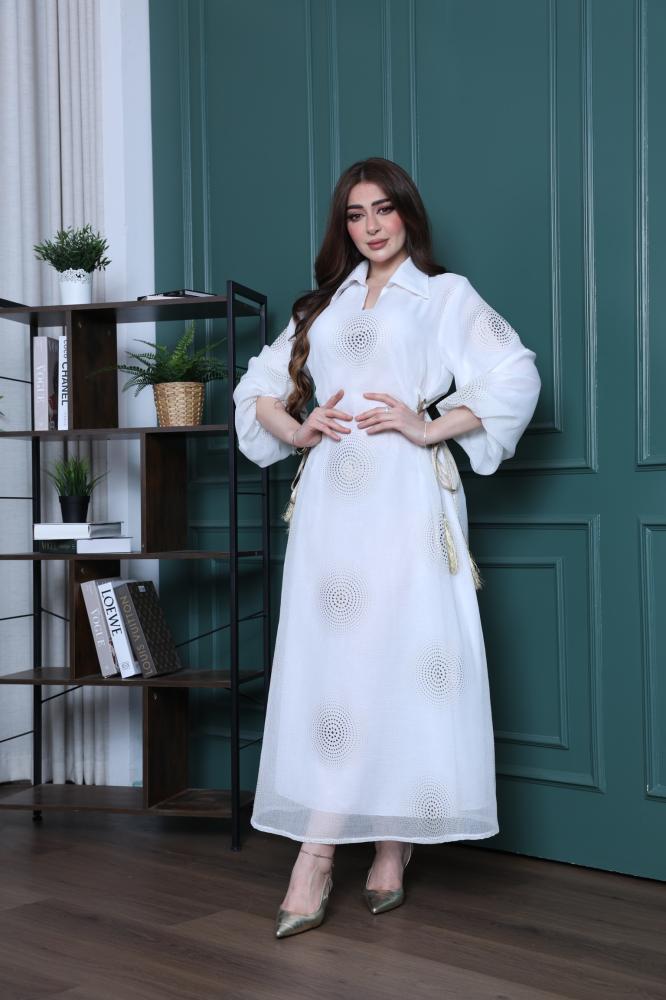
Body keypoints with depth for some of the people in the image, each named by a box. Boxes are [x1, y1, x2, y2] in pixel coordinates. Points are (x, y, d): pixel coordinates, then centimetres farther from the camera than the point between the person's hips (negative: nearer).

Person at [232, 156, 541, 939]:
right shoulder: (324, 305, 23)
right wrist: (298, 429, 1)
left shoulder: (445, 294, 10)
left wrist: (429, 428, -11)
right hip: (329, 499, 4)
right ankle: (386, 854, 6)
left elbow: (516, 377, -3)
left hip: (403, 498, -4)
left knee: (391, 662, -9)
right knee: (331, 663, -2)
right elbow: (258, 388, 21)